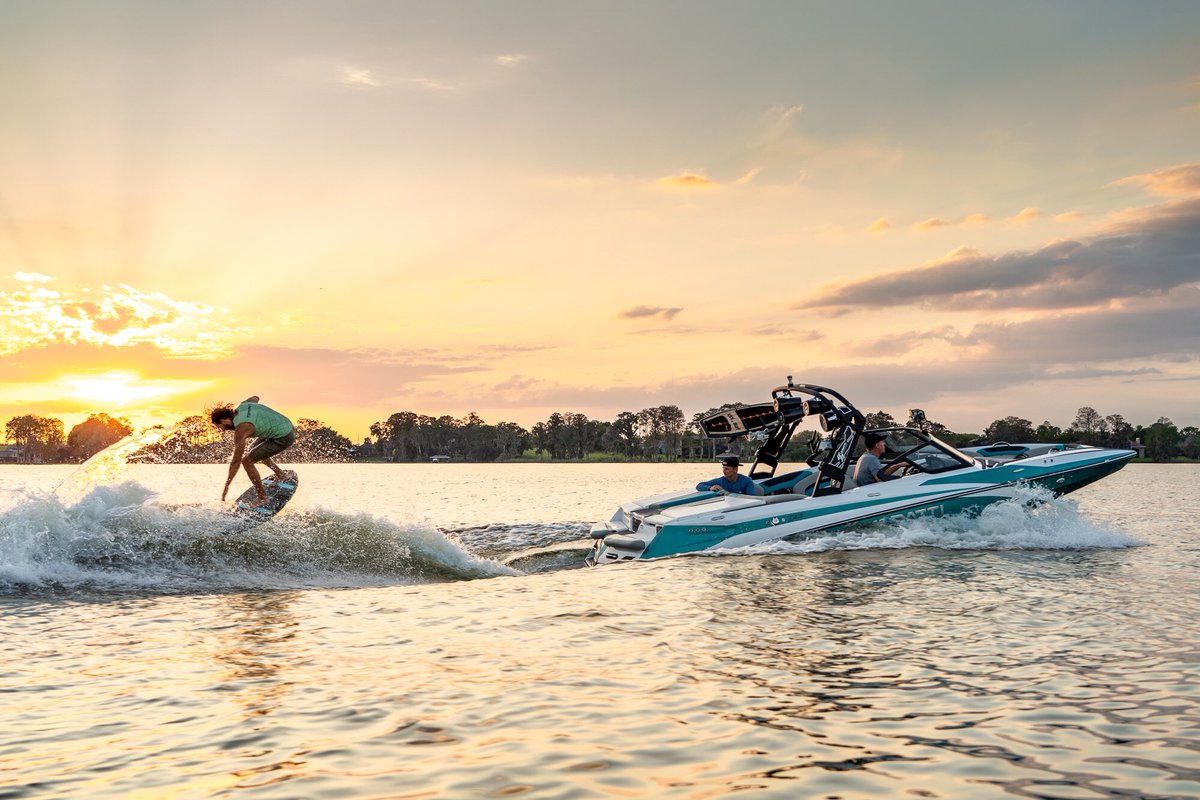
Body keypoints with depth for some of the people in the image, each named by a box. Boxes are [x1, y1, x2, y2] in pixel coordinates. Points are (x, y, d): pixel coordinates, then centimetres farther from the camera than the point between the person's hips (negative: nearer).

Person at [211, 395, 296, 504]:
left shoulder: (241, 429, -20)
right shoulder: (244, 405, 2)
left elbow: (236, 461, -18)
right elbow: (255, 398, 27)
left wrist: (226, 486, -10)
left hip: (284, 438, -10)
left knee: (247, 461, -7)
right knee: (256, 450, 28)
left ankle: (263, 498, -1)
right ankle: (281, 474, 35)